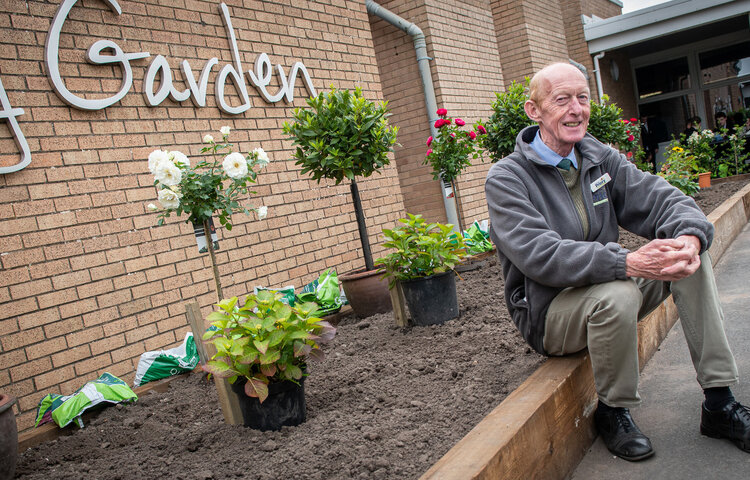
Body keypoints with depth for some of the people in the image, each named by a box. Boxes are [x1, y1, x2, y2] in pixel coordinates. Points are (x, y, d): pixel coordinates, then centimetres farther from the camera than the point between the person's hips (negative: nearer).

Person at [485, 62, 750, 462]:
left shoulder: (599, 158, 6)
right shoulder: (506, 179, -14)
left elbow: (660, 199, -3)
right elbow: (540, 256, -28)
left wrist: (691, 237, -27)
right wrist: (627, 263, -38)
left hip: (609, 291, 7)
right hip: (548, 311, -6)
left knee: (689, 253, -11)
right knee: (617, 293, -34)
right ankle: (612, 410, -7)